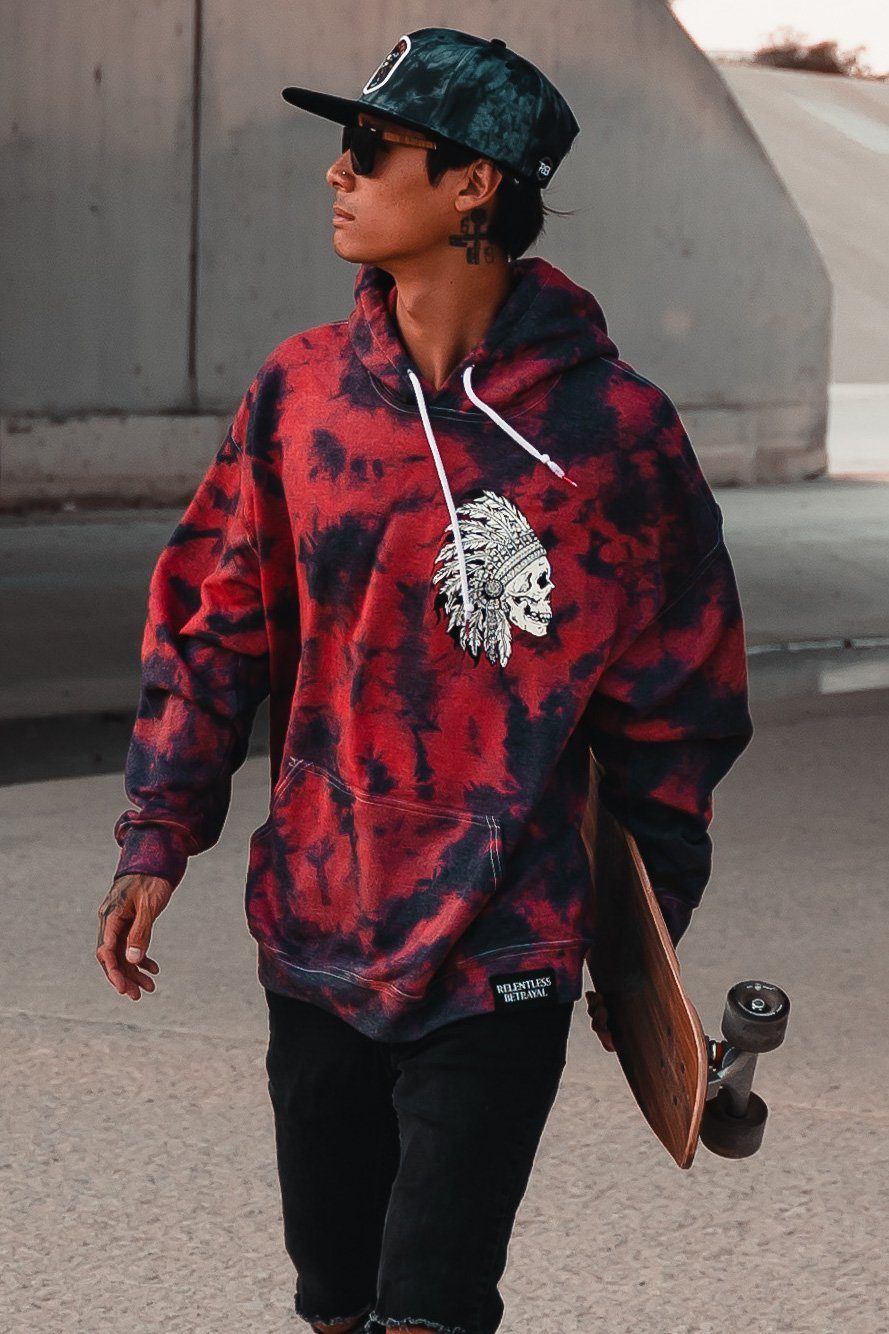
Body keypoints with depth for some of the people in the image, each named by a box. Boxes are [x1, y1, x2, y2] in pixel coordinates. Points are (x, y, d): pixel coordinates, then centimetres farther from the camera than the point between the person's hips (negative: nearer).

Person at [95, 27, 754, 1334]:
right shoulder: (299, 389, 2)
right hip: (311, 939, 4)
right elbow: (215, 626, 9)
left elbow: (674, 703, 1)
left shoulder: (612, 427, -7)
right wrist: (159, 837, 2)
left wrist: (648, 943, 5)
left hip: (502, 965, -4)